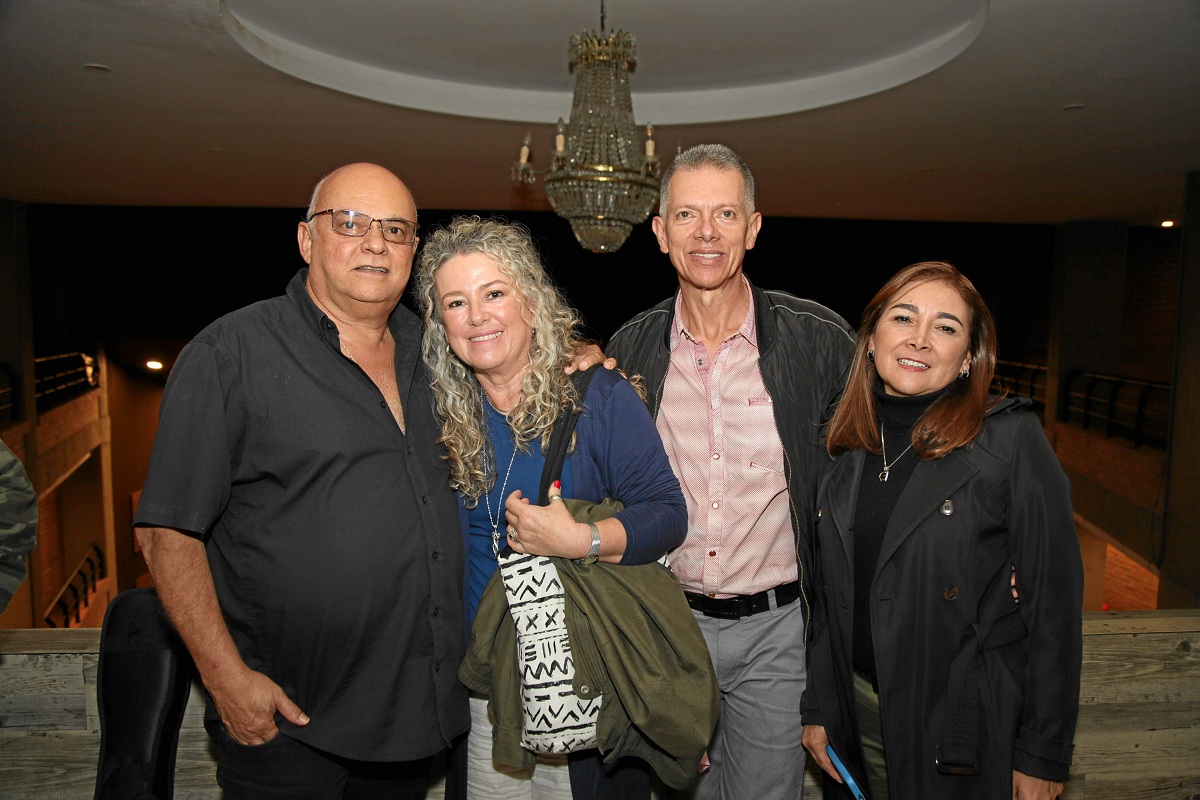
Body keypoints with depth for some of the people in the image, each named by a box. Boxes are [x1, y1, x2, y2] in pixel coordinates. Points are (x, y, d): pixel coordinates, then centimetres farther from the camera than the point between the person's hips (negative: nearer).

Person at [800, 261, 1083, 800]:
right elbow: (832, 592, 8)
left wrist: (1044, 754, -10)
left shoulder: (1012, 439, -13)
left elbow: (1055, 600, -11)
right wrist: (818, 708, 8)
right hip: (862, 709, 4)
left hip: (968, 724, -4)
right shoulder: (851, 447, 1)